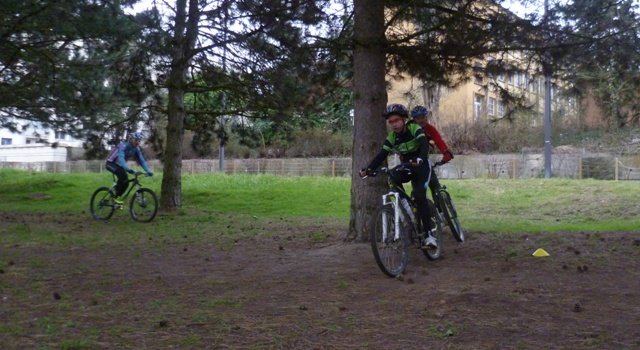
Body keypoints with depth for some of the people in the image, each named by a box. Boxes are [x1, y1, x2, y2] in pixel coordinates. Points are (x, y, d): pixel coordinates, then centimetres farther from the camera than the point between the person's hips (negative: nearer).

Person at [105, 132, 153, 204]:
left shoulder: (136, 149, -7)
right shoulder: (123, 145, -29)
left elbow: (142, 160, -10)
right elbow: (120, 158, -43)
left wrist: (148, 171, -26)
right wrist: (127, 169, -58)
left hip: (118, 165, 8)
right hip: (111, 163, -8)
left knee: (126, 181, -6)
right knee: (122, 175, -30)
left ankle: (118, 196, 15)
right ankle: (117, 197, -21)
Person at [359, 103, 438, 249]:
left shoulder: (415, 129, -19)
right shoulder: (391, 137, -6)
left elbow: (424, 145, -36)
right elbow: (381, 155, -14)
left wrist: (420, 159, -57)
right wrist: (368, 169, -31)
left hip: (420, 166, -6)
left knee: (419, 195, -25)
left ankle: (429, 233, -21)